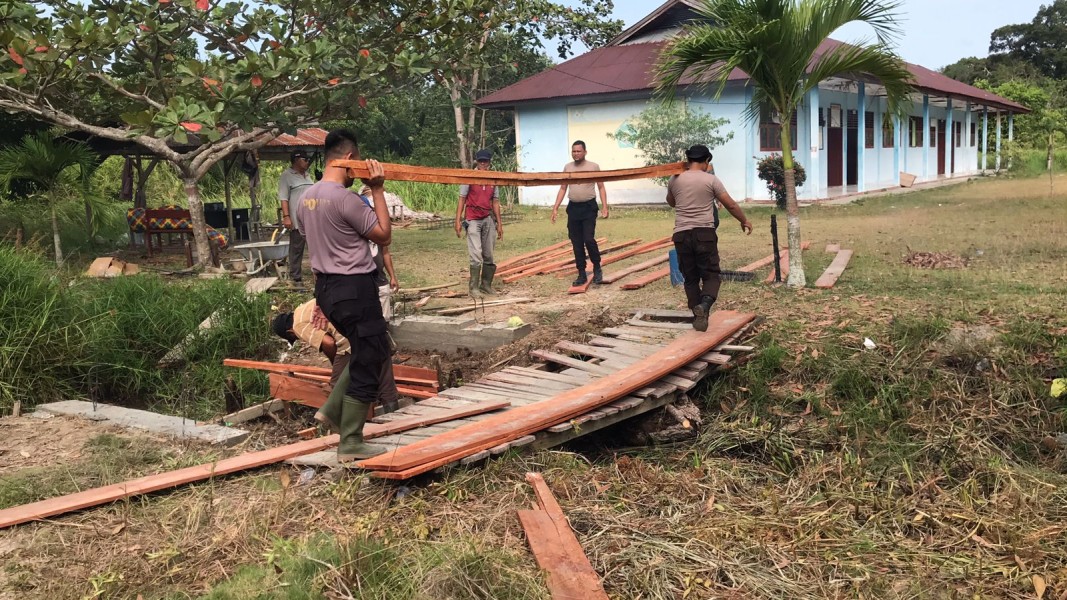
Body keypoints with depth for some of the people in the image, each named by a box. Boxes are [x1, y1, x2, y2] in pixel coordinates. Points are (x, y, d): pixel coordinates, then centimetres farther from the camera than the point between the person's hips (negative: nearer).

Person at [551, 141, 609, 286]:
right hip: (573, 208, 4)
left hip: (589, 207, -4)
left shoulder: (593, 166, -3)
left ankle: (597, 268, 7)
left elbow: (601, 188, -1)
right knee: (576, 243, 6)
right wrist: (555, 208, 4)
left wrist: (605, 207, -11)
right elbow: (563, 189, 12)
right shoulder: (567, 167, 7)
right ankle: (582, 274, 14)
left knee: (589, 239, -14)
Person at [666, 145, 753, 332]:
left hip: (682, 234, 3)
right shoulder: (710, 180, 0)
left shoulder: (675, 180, 7)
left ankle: (698, 316, 12)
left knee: (690, 278, 12)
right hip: (704, 233, -2)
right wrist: (745, 221, 21)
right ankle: (704, 304, -22)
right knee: (711, 274, 5)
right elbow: (731, 205, 5)